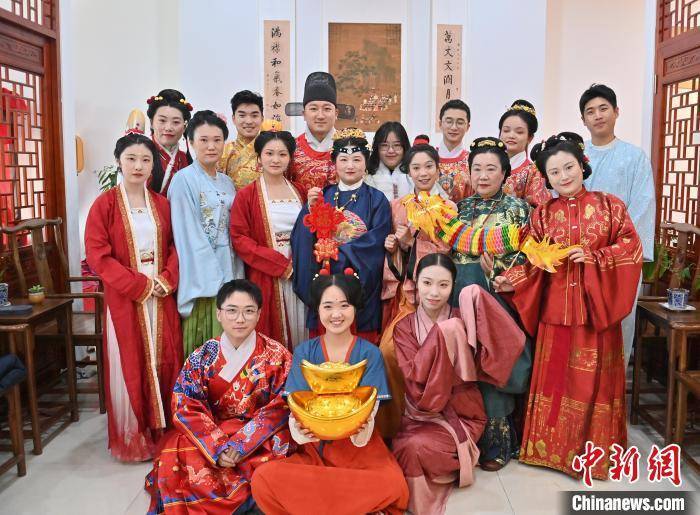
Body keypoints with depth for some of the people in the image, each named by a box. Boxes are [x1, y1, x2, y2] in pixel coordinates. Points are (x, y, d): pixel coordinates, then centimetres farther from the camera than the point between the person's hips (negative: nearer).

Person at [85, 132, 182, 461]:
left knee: (164, 363, 7)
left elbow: (175, 247, 10)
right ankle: (132, 440, 18)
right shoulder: (104, 204, -4)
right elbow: (97, 255, -10)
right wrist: (139, 285, -15)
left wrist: (167, 280, -9)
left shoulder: (162, 204, 9)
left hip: (162, 297, 4)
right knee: (129, 368, 3)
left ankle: (163, 433, 23)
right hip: (124, 298, -3)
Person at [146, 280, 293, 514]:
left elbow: (280, 408, -10)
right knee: (177, 453, -26)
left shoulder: (277, 356, -5)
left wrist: (241, 444, -22)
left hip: (261, 439, -2)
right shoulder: (202, 356, -1)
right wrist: (217, 447, -23)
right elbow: (186, 408, -9)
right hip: (209, 435, 2)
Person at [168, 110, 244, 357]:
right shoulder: (183, 180, -7)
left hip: (230, 272, 6)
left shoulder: (227, 182, 13)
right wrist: (215, 281, -15)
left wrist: (236, 277, 5)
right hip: (202, 277, -6)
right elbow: (190, 236, -12)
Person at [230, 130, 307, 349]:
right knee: (268, 339, 1)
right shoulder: (246, 195, 0)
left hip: (299, 276, 4)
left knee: (299, 332, 8)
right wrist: (280, 265, -13)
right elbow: (239, 238, -8)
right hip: (264, 277, -3)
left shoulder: (299, 192, 13)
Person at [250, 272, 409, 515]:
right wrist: (300, 427, -28)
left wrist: (361, 427, -31)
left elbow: (369, 410, -7)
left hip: (359, 447, -2)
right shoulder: (304, 352, 4)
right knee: (263, 478, -26)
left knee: (392, 484, -32)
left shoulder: (370, 353, 0)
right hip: (313, 448, 2)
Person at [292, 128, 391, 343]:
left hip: (363, 285, -1)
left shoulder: (376, 199, 3)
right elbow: (302, 238, 1)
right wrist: (311, 208, -13)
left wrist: (339, 253, -14)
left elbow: (376, 241, -9)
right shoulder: (322, 196, 8)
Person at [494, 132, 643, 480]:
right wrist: (513, 281, -14)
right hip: (556, 305, 1)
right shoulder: (543, 214, 4)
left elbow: (631, 246, -2)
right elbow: (535, 263, 1)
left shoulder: (609, 205, 2)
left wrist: (594, 257, -14)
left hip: (597, 304, -1)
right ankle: (551, 446, 19)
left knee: (594, 376, 6)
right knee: (555, 375, 6)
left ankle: (594, 448, 20)